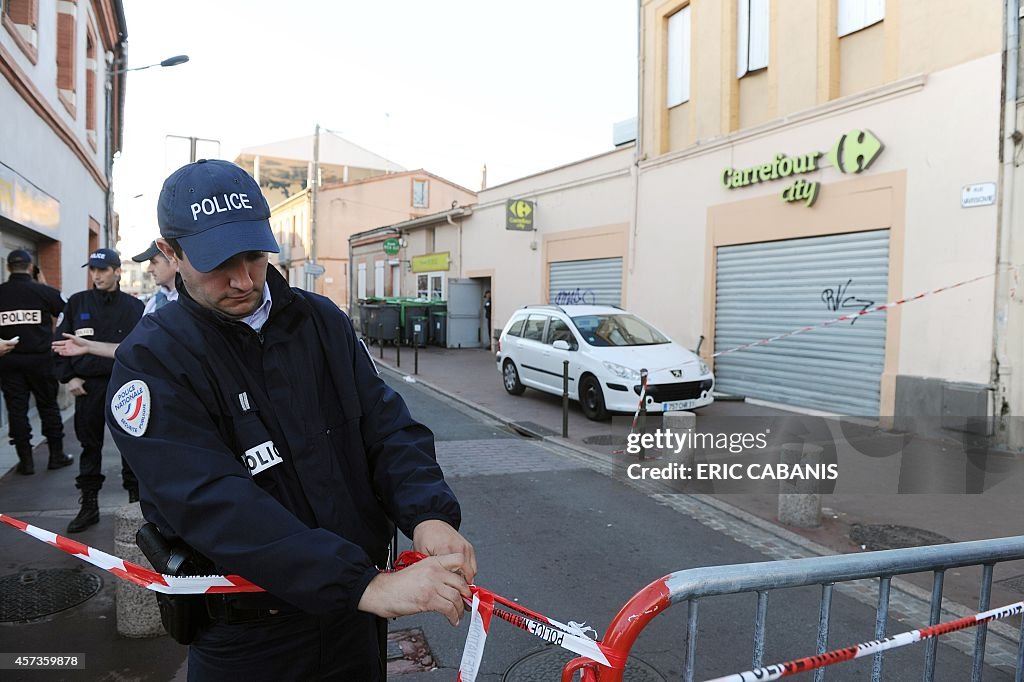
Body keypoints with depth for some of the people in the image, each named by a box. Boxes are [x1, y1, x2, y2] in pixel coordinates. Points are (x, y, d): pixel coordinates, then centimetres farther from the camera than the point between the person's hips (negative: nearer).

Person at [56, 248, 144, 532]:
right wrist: (69, 377, 1)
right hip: (87, 385, 2)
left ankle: (135, 498, 17)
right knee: (90, 444, 9)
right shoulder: (77, 303, 6)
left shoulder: (134, 306, 2)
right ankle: (89, 504, 19)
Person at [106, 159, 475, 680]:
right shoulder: (151, 360, -14)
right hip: (245, 637, -3)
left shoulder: (322, 320, 0)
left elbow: (387, 426, -5)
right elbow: (214, 504, -27)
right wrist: (365, 584, -35)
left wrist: (428, 515, -24)